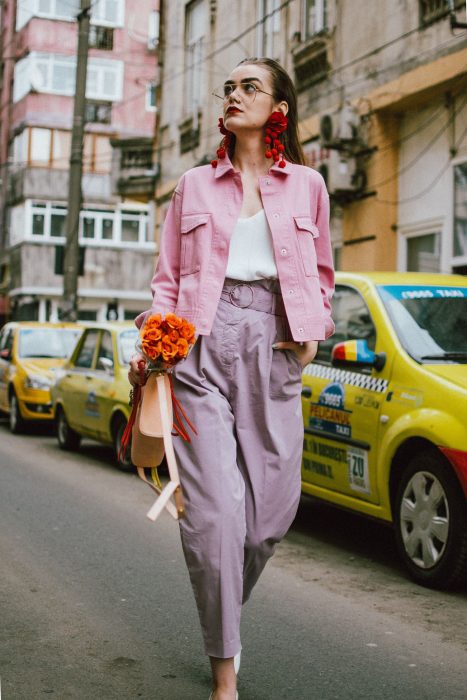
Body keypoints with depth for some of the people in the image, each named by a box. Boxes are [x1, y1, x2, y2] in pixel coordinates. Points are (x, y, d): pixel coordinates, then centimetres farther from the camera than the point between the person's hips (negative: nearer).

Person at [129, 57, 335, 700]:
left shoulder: (307, 185, 14)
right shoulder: (195, 185, 15)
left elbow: (322, 273, 22)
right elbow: (169, 277, 11)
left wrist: (314, 328, 5)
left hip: (276, 343, 1)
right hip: (202, 339, -1)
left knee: (275, 504, 0)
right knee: (214, 504, -9)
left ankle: (224, 609, 30)